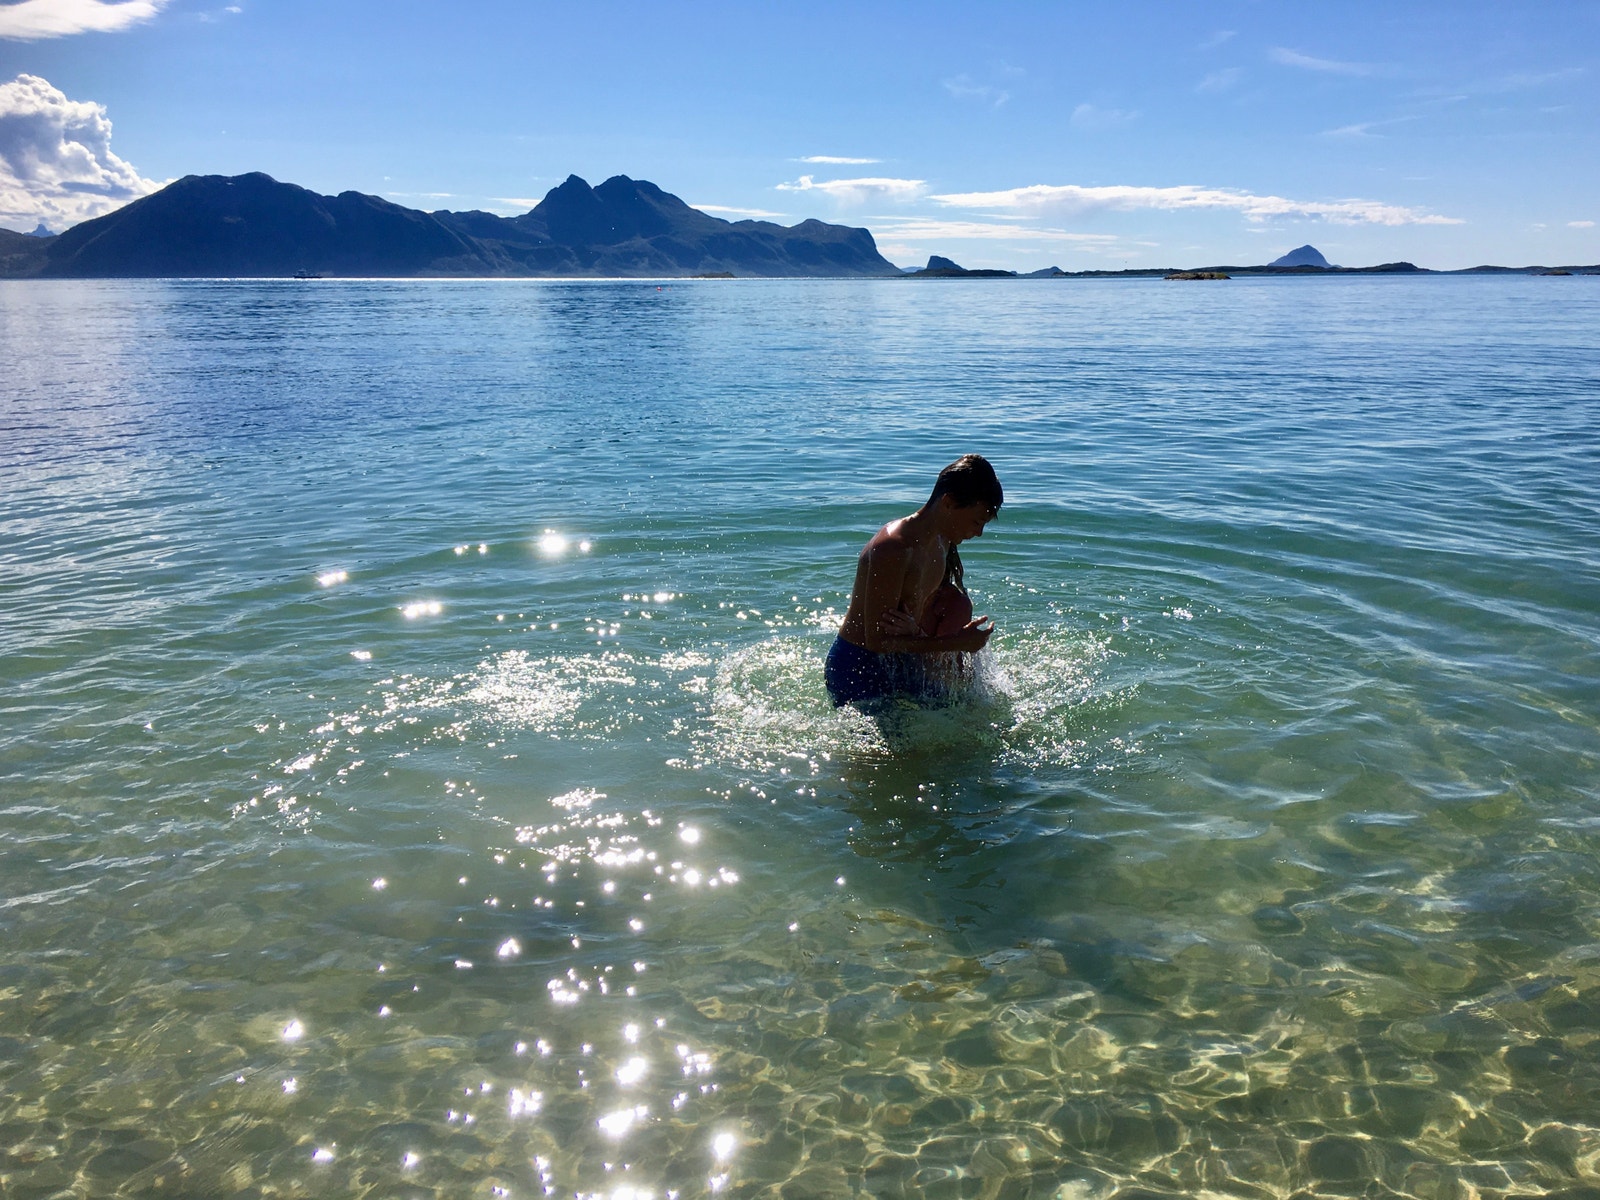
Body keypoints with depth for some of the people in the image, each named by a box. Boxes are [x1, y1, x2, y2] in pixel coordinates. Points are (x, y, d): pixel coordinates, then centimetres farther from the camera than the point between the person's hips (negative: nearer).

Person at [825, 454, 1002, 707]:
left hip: (902, 665, 8)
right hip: (857, 670, -8)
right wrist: (958, 642, -22)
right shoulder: (893, 549, -25)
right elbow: (877, 640, -25)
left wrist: (916, 633, -18)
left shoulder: (941, 542, 2)